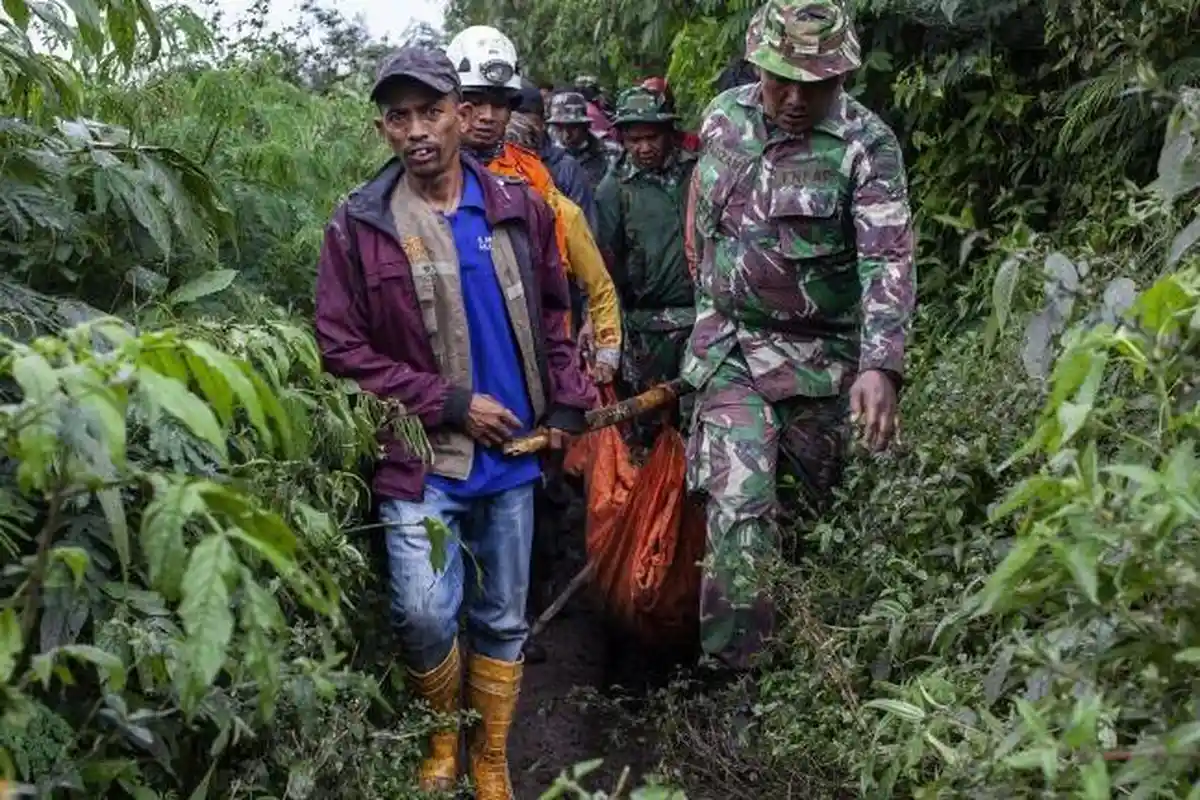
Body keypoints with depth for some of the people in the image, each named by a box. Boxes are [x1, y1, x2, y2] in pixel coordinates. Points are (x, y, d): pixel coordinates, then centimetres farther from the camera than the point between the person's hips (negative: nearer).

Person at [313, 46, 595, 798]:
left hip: (511, 454, 3)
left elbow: (552, 313, 14)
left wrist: (565, 406, 5)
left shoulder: (518, 207, 3)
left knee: (503, 619, 12)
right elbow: (342, 349, -7)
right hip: (421, 458, -3)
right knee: (425, 615, -11)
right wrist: (450, 405, -12)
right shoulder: (359, 225, -7)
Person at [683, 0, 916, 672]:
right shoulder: (724, 117, 1)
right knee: (738, 504, -10)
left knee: (817, 504, 12)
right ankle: (738, 666, -3)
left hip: (820, 356, -2)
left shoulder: (866, 143, -14)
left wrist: (881, 366, -37)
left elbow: (888, 259, -24)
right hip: (730, 347, 2)